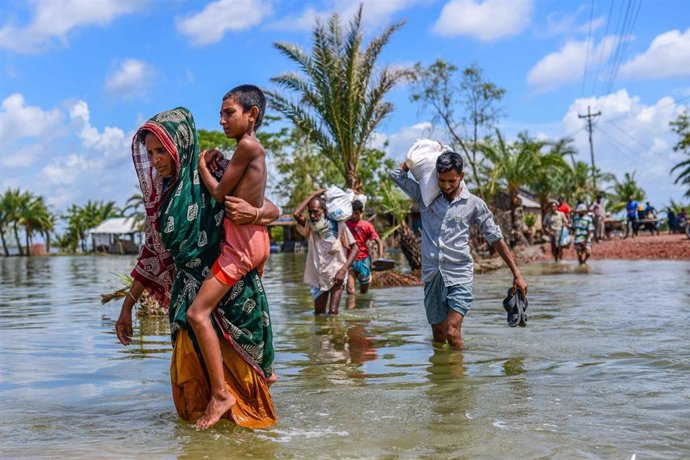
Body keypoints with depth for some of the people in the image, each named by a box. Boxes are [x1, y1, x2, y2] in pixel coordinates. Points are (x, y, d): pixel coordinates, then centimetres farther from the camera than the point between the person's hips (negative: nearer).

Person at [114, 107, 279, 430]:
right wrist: (128, 305, 15)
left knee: (232, 376, 2)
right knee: (191, 383, 3)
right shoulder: (161, 193, 8)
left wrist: (253, 213, -25)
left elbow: (273, 210, -2)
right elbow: (153, 253, 15)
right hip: (188, 297, 4)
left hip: (230, 295, -4)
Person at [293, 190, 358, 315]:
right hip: (318, 276, 3)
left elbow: (354, 248, -9)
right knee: (319, 314, 8)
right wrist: (313, 195, -14)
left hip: (336, 275, -3)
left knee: (333, 312, -14)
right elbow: (296, 214, -22)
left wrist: (343, 270, -19)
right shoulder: (309, 226, -2)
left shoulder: (338, 225, -9)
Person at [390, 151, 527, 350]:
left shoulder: (475, 204, 2)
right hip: (431, 275, 3)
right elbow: (397, 173, 15)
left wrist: (516, 273, 2)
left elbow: (496, 239, 5)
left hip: (458, 276, -3)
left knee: (452, 332, -16)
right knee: (438, 335, 9)